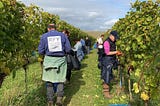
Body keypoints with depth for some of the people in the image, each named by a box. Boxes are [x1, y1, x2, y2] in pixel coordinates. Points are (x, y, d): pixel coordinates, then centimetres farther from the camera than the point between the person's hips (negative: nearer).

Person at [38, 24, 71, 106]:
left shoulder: (44, 36, 3)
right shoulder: (62, 35, 3)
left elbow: (41, 51, 1)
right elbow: (68, 49, 0)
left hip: (49, 59, 0)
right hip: (60, 59, 0)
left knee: (49, 81, 10)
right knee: (60, 80, 9)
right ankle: (59, 98, -6)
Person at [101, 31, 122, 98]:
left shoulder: (113, 42, 13)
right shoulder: (107, 42, -15)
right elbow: (107, 53, -20)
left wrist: (118, 53, 5)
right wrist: (116, 52, -15)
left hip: (111, 61, 9)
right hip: (107, 61, -9)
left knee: (108, 76, 15)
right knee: (107, 77, -7)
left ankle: (105, 89, 26)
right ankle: (106, 92, -2)